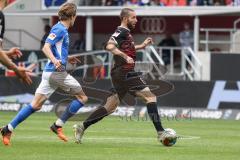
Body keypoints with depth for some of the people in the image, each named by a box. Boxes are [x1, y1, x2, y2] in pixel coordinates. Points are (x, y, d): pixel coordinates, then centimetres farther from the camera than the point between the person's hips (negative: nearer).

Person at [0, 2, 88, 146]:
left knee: (36, 105, 6)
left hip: (50, 72, 9)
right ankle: (58, 125, 1)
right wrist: (55, 60, -36)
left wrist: (66, 58, 36)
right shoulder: (60, 29, -10)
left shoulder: (63, 30, 17)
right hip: (58, 71, -9)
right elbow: (46, 47, -20)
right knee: (82, 97, 3)